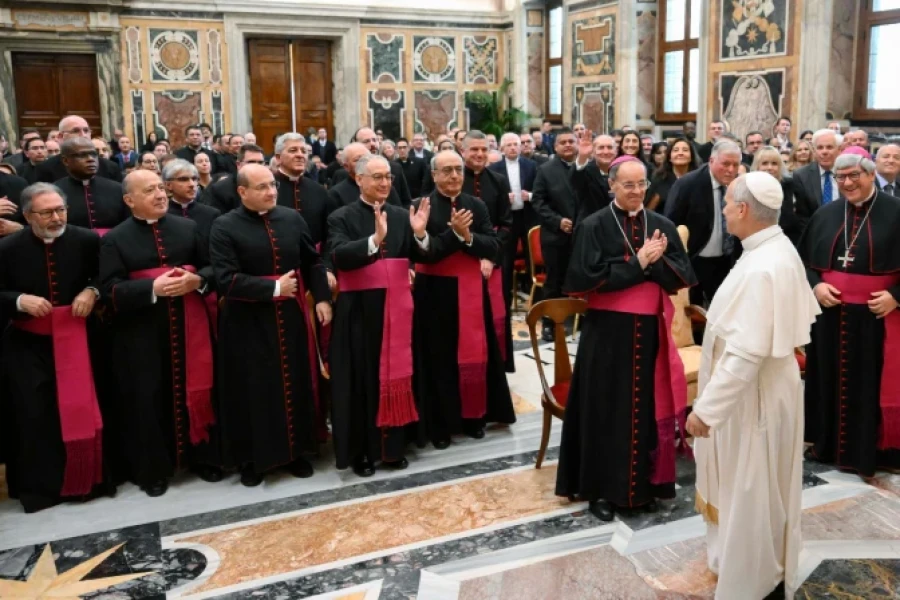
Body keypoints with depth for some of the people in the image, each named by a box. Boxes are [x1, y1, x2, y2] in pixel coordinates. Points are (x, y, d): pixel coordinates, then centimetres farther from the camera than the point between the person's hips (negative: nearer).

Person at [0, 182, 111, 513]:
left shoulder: (86, 240, -7)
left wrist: (91, 291, -14)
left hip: (75, 339, 1)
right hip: (28, 344, 0)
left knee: (81, 409, 7)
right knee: (33, 414, 0)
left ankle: (84, 478, 24)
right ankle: (38, 486, 16)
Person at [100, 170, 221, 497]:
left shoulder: (188, 227, 6)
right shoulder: (115, 239, -1)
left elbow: (213, 267, 7)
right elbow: (111, 290, -9)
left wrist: (197, 280, -15)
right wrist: (153, 288, -23)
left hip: (189, 326, 2)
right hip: (141, 333, -2)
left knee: (195, 391, 10)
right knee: (148, 398, 4)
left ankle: (203, 457, 26)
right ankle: (152, 469, 19)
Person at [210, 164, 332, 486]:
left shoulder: (292, 218, 3)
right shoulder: (224, 227, -10)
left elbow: (313, 261, 9)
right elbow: (227, 279, -18)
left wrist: (322, 297, -3)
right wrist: (274, 287, -18)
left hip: (290, 317, 4)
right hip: (248, 324, -4)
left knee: (295, 384, 12)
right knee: (253, 391, 6)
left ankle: (294, 451, 29)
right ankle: (251, 459, 23)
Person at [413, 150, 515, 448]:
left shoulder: (476, 206, 6)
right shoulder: (421, 207, -7)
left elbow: (494, 247, -2)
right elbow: (423, 252, -16)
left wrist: (468, 237, -17)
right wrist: (454, 234, -23)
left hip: (471, 290, 4)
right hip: (436, 293, -3)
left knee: (474, 354, 10)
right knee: (440, 359, 3)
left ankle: (473, 417, 25)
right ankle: (439, 424, 14)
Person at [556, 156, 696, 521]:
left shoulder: (662, 226, 8)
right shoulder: (594, 226, -3)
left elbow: (683, 276, 2)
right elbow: (589, 277, -14)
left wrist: (655, 261, -16)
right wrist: (638, 263, -15)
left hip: (650, 330, 4)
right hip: (608, 332, -3)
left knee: (648, 407, 10)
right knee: (608, 409, 3)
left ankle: (644, 485, 25)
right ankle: (602, 489, 16)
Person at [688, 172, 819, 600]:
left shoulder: (760, 268, -29)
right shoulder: (780, 249, 1)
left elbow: (745, 354, -31)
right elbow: (801, 313, 13)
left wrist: (705, 409, -26)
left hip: (751, 395, -10)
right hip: (767, 384, 10)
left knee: (748, 493, 7)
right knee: (760, 490, 25)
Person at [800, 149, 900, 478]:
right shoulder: (825, 214, 7)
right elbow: (803, 260, 10)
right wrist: (815, 286, -6)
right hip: (830, 312, 4)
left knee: (871, 382, 3)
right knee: (831, 379, 12)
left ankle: (868, 451, 16)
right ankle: (829, 443, 25)